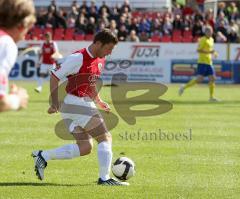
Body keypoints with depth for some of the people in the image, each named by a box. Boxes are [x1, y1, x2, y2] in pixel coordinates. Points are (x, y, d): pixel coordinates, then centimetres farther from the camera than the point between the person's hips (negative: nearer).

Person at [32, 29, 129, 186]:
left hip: (85, 104, 9)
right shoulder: (78, 58, -16)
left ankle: (43, 156, 9)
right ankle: (104, 178, -6)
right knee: (106, 138, -8)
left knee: (85, 148, 7)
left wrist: (98, 101, 13)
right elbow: (55, 77, -13)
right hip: (75, 104, -9)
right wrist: (55, 103, -18)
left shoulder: (100, 60, 11)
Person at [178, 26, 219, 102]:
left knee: (212, 79, 1)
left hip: (209, 62, 8)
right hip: (202, 62, -8)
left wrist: (214, 53, 13)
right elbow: (198, 50, -17)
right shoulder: (203, 40, -9)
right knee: (199, 79, -14)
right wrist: (209, 52, -22)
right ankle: (184, 87, 0)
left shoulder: (211, 40, 18)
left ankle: (211, 97, 5)